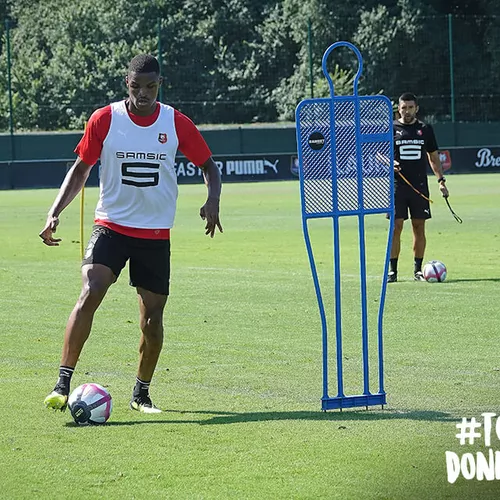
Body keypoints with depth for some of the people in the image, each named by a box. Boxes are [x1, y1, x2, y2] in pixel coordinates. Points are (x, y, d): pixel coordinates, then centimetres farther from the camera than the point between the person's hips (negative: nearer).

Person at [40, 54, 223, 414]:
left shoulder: (177, 124, -1)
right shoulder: (104, 120, -3)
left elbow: (209, 166, 10)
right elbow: (81, 169, 7)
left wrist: (213, 202, -11)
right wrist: (54, 213, -4)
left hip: (156, 234, 1)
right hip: (111, 226, -1)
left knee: (153, 316, 2)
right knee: (89, 295, -21)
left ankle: (142, 393, 21)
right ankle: (63, 384, -21)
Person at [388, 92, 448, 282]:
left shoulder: (425, 129, 10)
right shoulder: (391, 129, 3)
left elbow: (433, 157, 16)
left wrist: (441, 180, 8)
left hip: (420, 186, 2)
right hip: (397, 186, -2)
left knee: (419, 227, 3)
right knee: (396, 227, -6)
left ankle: (418, 270, 10)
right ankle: (392, 270, -2)